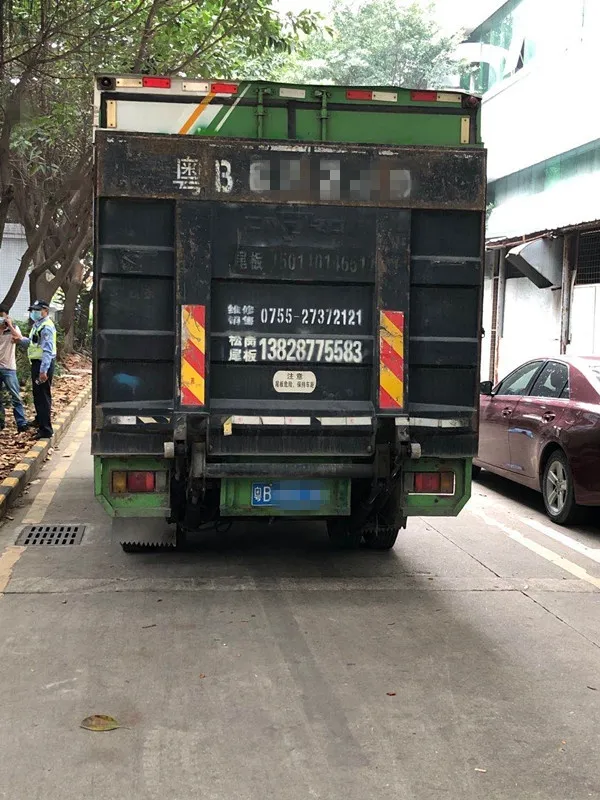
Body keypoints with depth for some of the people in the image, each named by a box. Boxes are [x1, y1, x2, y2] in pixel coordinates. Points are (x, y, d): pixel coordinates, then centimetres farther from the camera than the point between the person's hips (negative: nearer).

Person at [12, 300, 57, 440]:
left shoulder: (46, 327, -18)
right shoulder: (37, 325, 14)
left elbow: (48, 351, -24)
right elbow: (32, 343, 22)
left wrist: (43, 370, -29)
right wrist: (21, 339, 3)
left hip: (44, 364, -11)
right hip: (36, 363, 11)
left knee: (43, 396, -7)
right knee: (37, 394, 25)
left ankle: (45, 429, -3)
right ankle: (40, 420, 43)